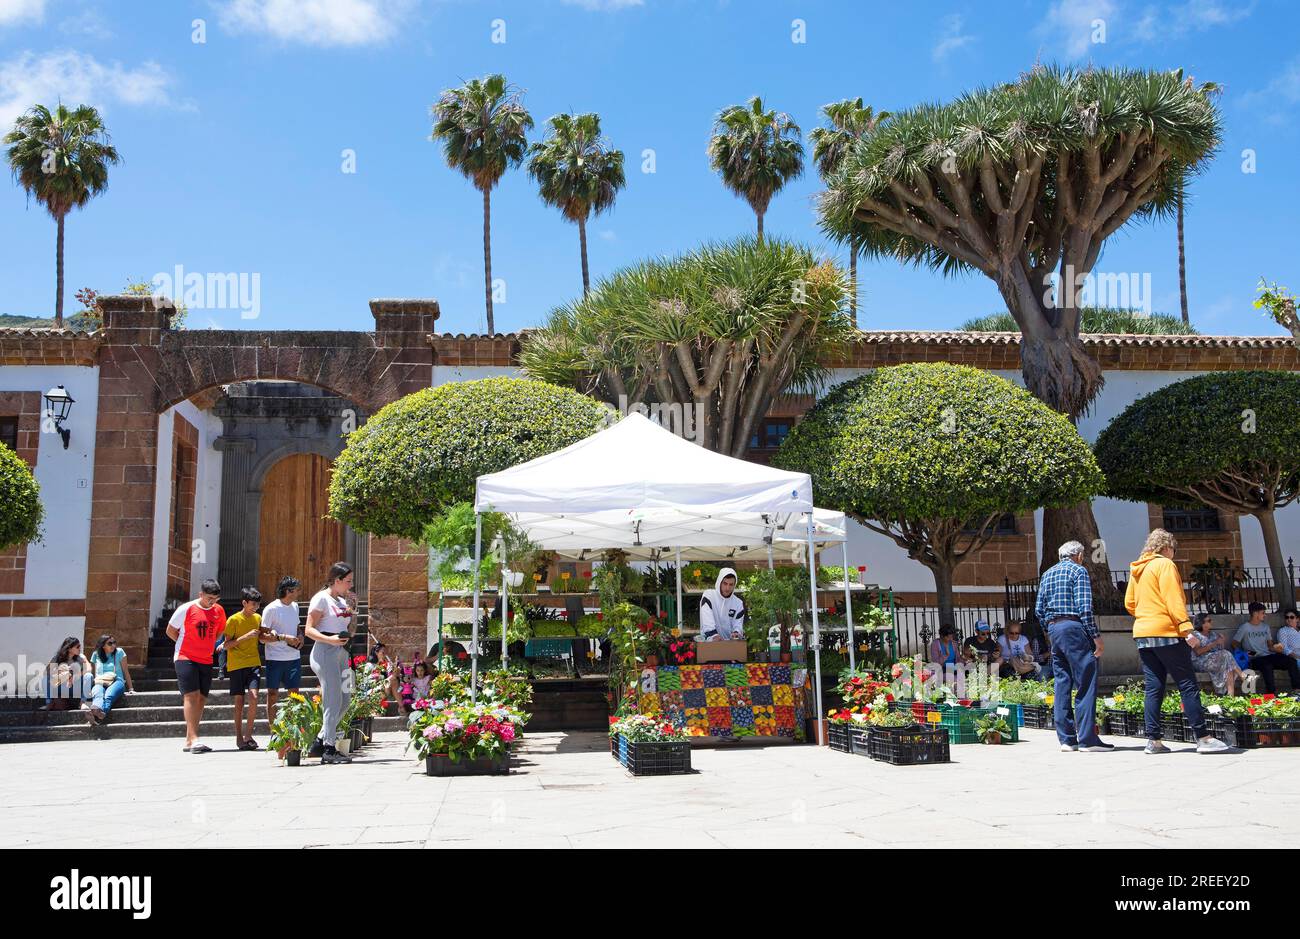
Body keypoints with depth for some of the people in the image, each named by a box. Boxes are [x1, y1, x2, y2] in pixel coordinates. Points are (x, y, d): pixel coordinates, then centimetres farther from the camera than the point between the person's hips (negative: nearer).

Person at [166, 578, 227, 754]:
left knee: (202, 698, 4)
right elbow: (170, 631, 2)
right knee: (192, 695, -15)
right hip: (185, 658, -5)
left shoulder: (219, 610, 6)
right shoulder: (186, 609, -8)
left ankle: (189, 740, 12)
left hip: (206, 660, 6)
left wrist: (207, 645, 10)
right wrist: (189, 646, 2)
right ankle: (193, 739, -18)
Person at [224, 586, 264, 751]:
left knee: (253, 696, -14)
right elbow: (227, 645, -8)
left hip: (253, 664, 3)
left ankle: (248, 735, -4)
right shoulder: (233, 620, -6)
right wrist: (245, 636, -18)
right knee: (239, 702, 2)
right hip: (236, 665, -3)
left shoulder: (258, 618, 10)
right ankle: (239, 738, 13)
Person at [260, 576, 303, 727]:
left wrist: (300, 636, 3)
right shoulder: (271, 609, -10)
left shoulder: (294, 606, 10)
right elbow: (262, 637, -12)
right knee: (273, 695, 4)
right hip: (275, 658, -6)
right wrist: (283, 638, -20)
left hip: (294, 658, 6)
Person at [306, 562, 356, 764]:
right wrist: (330, 639, -25)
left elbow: (350, 629, 24)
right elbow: (309, 629, -11)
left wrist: (351, 607, 13)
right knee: (334, 701, -11)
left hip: (341, 653, 9)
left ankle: (319, 744, 18)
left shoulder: (342, 601, 19)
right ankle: (329, 749, -6)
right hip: (325, 652, -9)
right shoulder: (321, 599, -5)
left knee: (343, 702, 8)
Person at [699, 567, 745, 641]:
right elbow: (707, 620, -15)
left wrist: (736, 633, -22)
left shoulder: (738, 603, 8)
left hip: (730, 643, 3)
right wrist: (713, 635, -31)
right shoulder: (708, 596, -3)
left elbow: (738, 624, 2)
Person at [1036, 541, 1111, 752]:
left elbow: (1039, 610, 14)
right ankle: (1087, 738, -7)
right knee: (1085, 684, -5)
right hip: (1073, 628, -7)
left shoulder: (1047, 574, 18)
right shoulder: (1079, 570, -2)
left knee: (1062, 684, 8)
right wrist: (1096, 636, -11)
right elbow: (1085, 608, -12)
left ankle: (1066, 738, 9)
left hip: (1053, 629, 7)